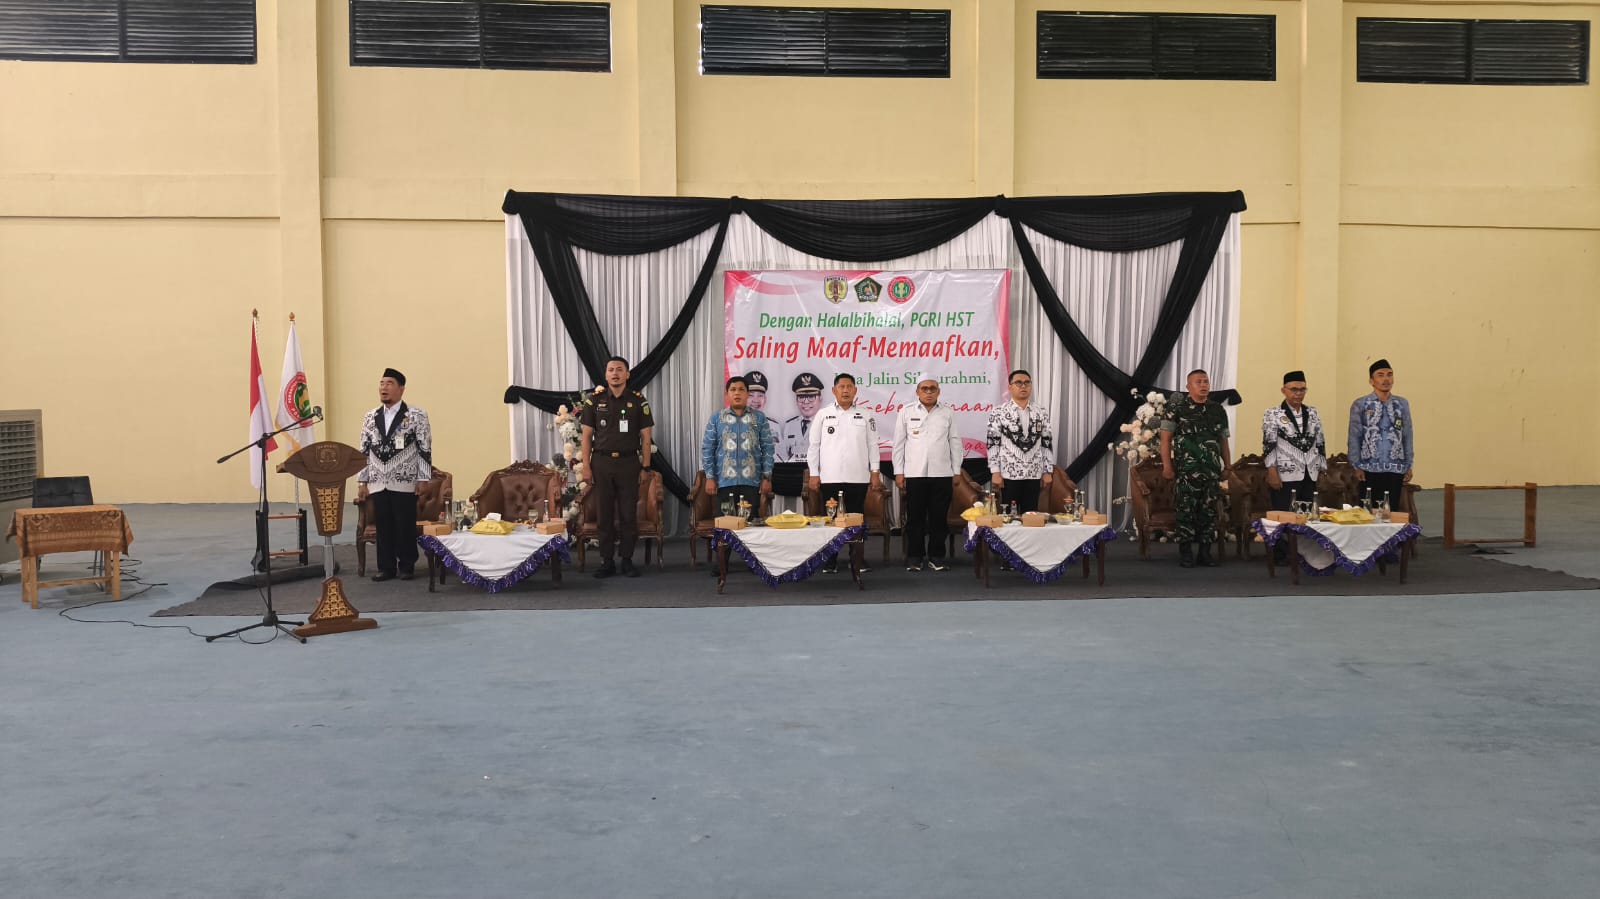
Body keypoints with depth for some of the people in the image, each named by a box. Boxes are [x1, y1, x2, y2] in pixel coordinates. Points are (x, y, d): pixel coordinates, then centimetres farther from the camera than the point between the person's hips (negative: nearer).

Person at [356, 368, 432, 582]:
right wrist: (362, 482, 10)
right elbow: (364, 452, 14)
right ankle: (386, 567, 15)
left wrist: (423, 481, -8)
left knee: (406, 527, 0)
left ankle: (406, 566, 12)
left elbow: (425, 450, -4)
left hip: (404, 483, -4)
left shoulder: (416, 416, -2)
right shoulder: (370, 418, 12)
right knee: (382, 527, 6)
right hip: (378, 484, 4)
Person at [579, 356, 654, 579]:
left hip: (628, 462, -1)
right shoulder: (594, 400, 4)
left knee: (628, 514, 2)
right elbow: (586, 436, 5)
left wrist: (646, 467, -2)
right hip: (601, 462, 1)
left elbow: (645, 437, 3)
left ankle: (627, 560, 11)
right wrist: (586, 466, -2)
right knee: (605, 514, 4)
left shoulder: (638, 401, 2)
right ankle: (606, 561, 11)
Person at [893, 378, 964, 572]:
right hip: (914, 474, -1)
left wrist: (956, 472, 6)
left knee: (939, 517, 4)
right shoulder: (906, 413, 5)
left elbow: (955, 443, 9)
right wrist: (898, 472, 2)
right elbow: (899, 444, 6)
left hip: (942, 474, 1)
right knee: (915, 517, 3)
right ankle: (914, 557, 11)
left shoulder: (948, 413, 8)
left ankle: (936, 556, 13)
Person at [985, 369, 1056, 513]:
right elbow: (992, 443, -5)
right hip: (1009, 474, -3)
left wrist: (1048, 471, 5)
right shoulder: (998, 412, -3)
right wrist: (995, 472, -10)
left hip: (1034, 474, 3)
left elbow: (1047, 443, 9)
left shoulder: (1041, 412, 7)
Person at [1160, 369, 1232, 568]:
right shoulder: (1177, 407, -2)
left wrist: (1227, 466, 11)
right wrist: (1167, 465, -11)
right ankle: (1185, 552, 6)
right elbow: (1165, 437, -4)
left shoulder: (1218, 410, 12)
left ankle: (1205, 551, 14)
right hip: (1186, 469, -4)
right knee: (1186, 510, -2)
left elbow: (1223, 440, 16)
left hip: (1212, 470, 4)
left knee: (1209, 510, 6)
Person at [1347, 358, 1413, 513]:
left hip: (1396, 469, 2)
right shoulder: (1360, 405, -1)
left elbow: (1407, 436, 10)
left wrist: (1408, 465, 7)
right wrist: (1357, 466, -6)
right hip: (1370, 469, -2)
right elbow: (1354, 438, -1)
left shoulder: (1402, 404, 7)